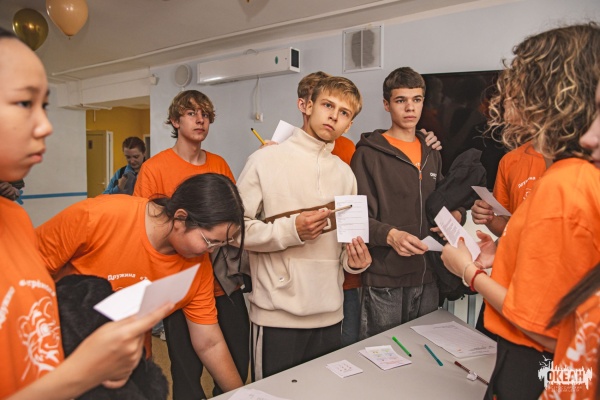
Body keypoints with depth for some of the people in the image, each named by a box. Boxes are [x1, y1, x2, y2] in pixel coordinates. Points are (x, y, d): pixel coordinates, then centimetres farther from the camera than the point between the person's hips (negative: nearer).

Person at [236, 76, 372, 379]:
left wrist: (354, 260, -4)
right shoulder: (266, 160, -6)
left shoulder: (345, 173, 10)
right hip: (278, 315, -5)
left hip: (330, 314, 5)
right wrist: (291, 230, -20)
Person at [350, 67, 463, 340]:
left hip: (427, 277, 6)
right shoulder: (369, 153, -6)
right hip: (384, 279, -6)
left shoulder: (432, 155, 15)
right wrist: (390, 235, -27)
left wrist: (454, 216, 1)